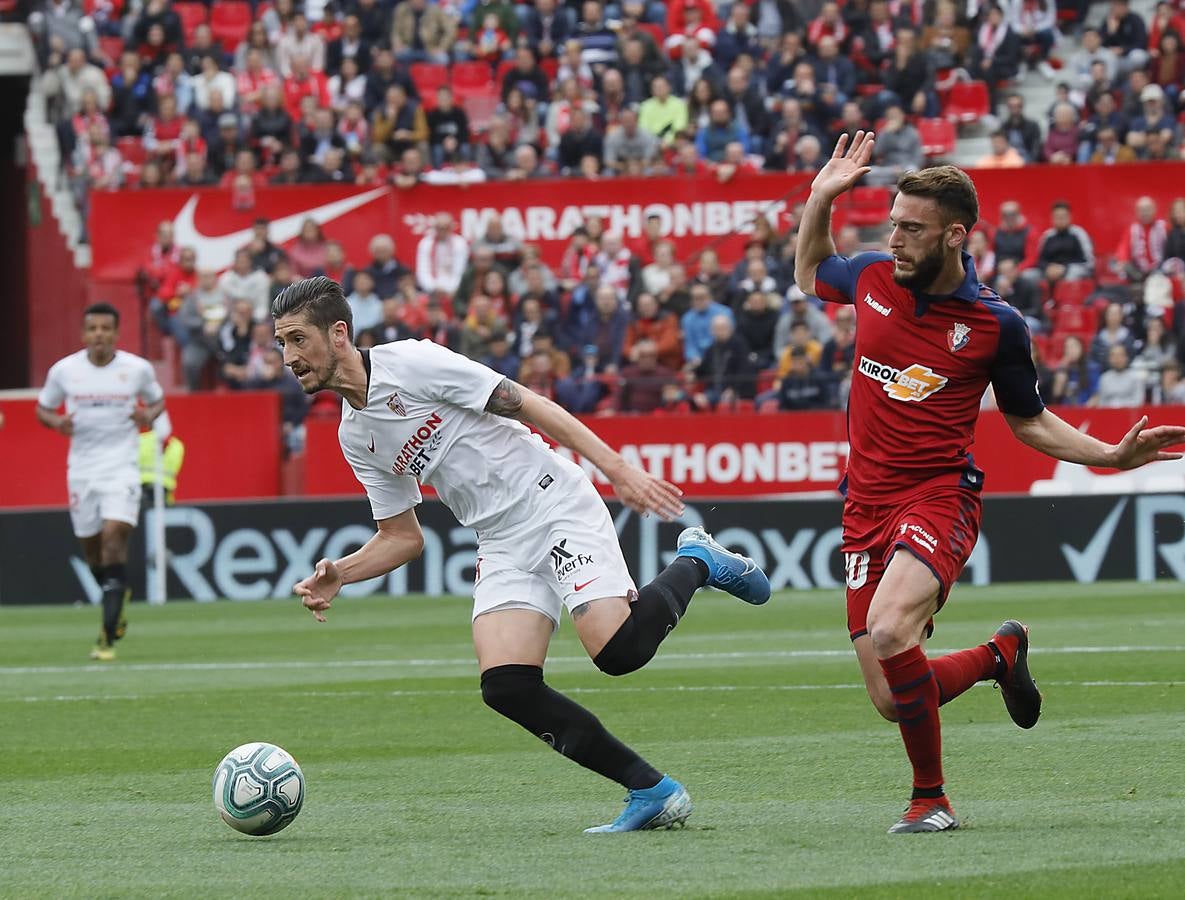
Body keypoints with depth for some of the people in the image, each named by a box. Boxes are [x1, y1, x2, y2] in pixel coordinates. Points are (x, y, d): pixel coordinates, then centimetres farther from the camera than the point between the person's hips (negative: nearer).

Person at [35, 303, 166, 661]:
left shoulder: (138, 369, -2)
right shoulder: (63, 370, 0)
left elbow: (157, 400, 15)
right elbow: (42, 408, 12)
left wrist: (149, 415, -7)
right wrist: (57, 422, -11)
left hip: (122, 467, -3)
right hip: (82, 468, 3)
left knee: (114, 533, -19)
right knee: (90, 545, 9)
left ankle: (108, 637, -18)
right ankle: (117, 596, 43)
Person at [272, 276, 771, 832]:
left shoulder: (413, 364, -10)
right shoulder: (354, 438, 12)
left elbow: (530, 407, -10)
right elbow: (402, 538, 19)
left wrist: (618, 469, -16)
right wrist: (336, 575, 1)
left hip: (556, 507, -6)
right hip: (502, 548, 6)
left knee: (618, 650, -26)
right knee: (506, 687, -16)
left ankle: (694, 563, 7)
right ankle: (651, 793, -7)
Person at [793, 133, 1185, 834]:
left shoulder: (996, 324, -5)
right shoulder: (872, 277, 3)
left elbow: (1028, 419, 10)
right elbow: (810, 274, 27)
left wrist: (1112, 455, -3)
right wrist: (822, 199, 11)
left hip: (940, 497, -5)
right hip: (867, 505, 5)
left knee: (888, 636, -33)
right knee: (892, 701, 0)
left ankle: (931, 797, -14)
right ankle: (998, 654, 32)